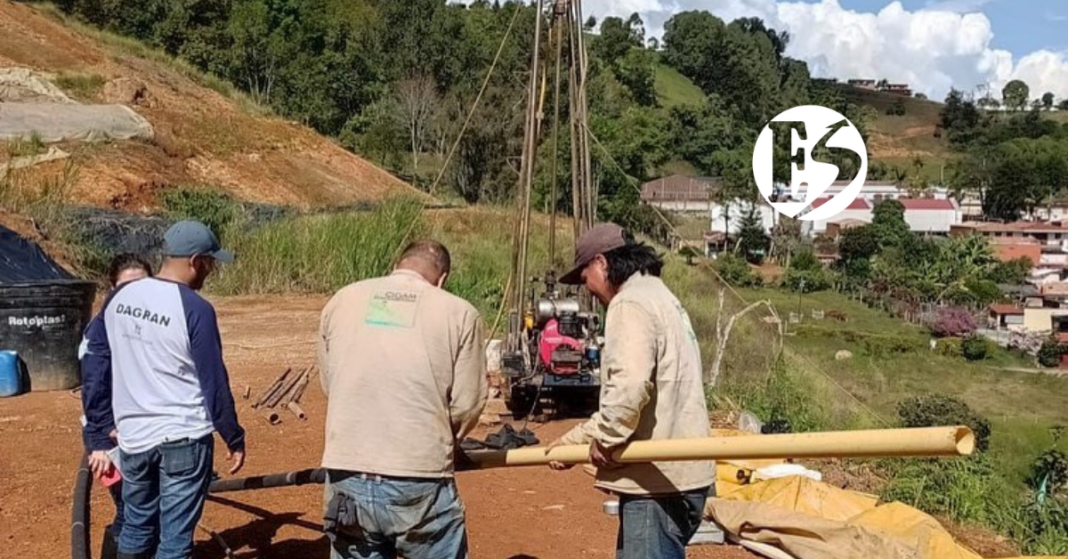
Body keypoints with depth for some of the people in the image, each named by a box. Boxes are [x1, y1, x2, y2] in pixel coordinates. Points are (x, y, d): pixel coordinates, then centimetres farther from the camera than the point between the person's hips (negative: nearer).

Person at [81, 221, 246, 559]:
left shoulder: (119, 298, 4)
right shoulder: (195, 309, -15)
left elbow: (94, 370, 6)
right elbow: (214, 383, -11)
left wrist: (97, 439, 12)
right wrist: (234, 439, 1)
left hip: (133, 438, 6)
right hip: (185, 438, -6)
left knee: (136, 529, 22)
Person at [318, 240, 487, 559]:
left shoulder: (341, 302, 7)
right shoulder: (458, 312, -1)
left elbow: (329, 385, 11)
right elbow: (467, 405, -2)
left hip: (347, 480, 3)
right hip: (420, 485, -3)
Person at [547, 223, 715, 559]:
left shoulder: (631, 303, -12)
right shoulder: (658, 298, 21)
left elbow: (628, 387, -28)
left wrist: (604, 439, -11)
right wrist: (573, 440, 20)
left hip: (659, 481, -10)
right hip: (671, 475, 10)